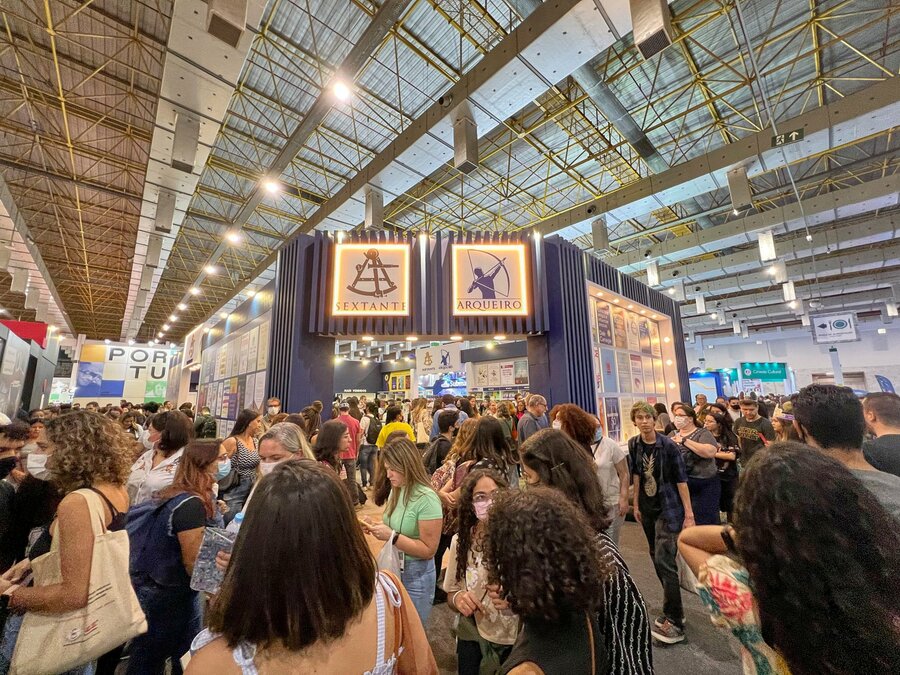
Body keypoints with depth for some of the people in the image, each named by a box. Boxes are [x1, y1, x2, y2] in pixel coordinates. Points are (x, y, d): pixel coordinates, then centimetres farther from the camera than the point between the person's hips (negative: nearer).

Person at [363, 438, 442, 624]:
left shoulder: (426, 498, -25)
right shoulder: (396, 490, -1)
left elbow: (429, 550, -22)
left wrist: (391, 536, -28)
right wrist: (376, 526, -9)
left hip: (415, 575, -7)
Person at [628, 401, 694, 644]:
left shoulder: (668, 445, -16)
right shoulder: (634, 444, -3)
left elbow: (681, 479, -13)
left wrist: (689, 513, -14)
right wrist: (636, 504, 11)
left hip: (669, 508, -5)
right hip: (647, 508, 6)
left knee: (664, 560, -8)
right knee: (656, 558, 16)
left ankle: (675, 623, 5)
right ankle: (674, 608, 35)